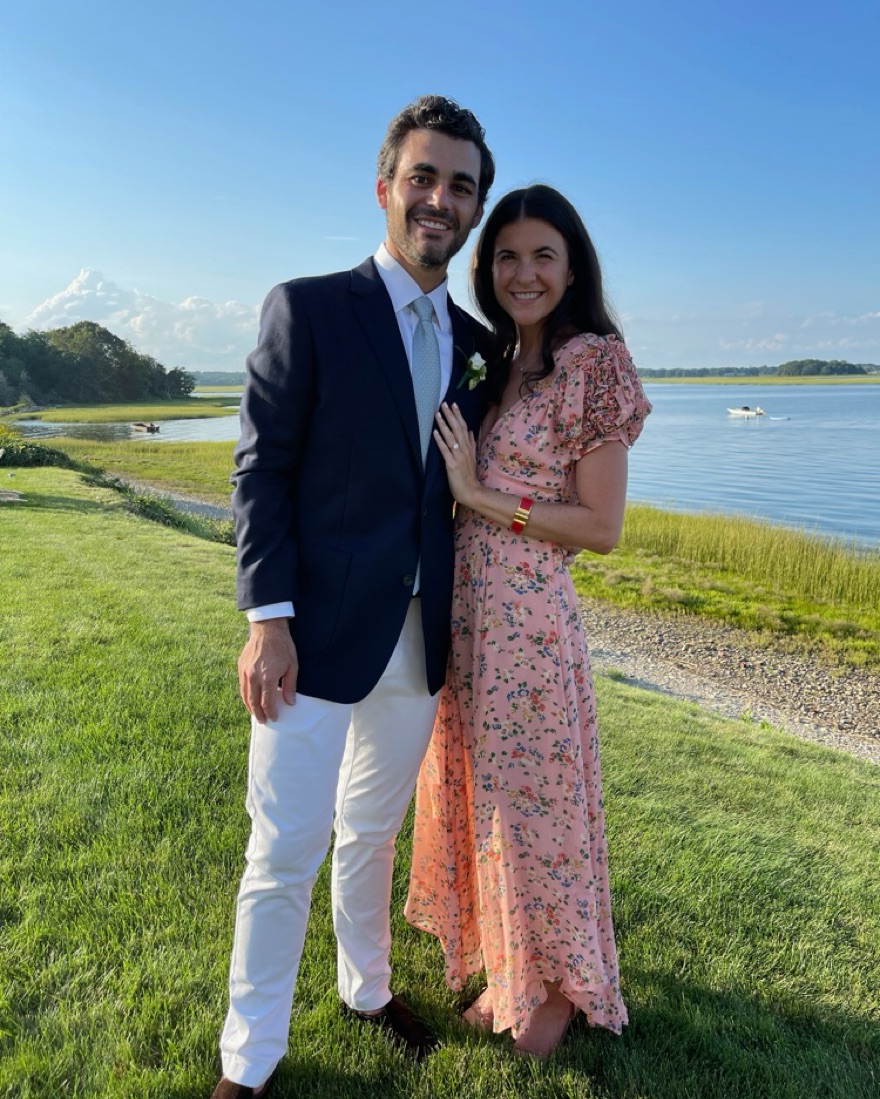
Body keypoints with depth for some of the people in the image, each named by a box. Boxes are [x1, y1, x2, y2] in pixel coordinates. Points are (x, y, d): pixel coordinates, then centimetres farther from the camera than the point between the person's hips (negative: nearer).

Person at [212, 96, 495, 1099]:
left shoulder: (473, 343, 9)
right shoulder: (307, 309, -5)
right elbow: (260, 470, -8)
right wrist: (268, 617, -16)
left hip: (419, 639, 5)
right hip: (319, 634, -5)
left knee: (372, 835, 22)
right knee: (284, 854, 5)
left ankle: (365, 989, 45)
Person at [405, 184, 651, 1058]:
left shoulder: (593, 361, -10)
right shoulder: (496, 365, 11)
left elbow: (601, 527, -13)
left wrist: (479, 495, -15)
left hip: (527, 616, -7)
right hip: (466, 610, 7)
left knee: (533, 798, 8)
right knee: (482, 793, 17)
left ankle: (561, 987, 34)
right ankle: (508, 970, 39)